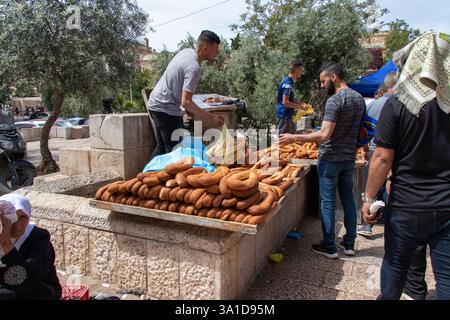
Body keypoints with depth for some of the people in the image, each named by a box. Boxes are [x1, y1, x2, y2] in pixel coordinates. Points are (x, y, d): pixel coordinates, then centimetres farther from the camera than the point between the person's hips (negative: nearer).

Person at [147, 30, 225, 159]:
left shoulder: (186, 51, 4)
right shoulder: (194, 68, -23)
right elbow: (185, 102, -28)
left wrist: (187, 106, 16)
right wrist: (210, 118, -26)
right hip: (166, 109, -10)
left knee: (162, 146, 20)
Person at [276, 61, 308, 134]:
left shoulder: (290, 82, 13)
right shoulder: (287, 83, -17)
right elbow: (285, 102, -23)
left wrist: (299, 104, 12)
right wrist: (300, 106, -14)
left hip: (288, 115, 10)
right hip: (284, 115, -10)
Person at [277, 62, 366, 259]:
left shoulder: (334, 100, -17)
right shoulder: (359, 98, 10)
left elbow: (324, 135, -24)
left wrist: (294, 138, -21)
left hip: (331, 159, -8)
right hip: (349, 158, 8)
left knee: (328, 201, 2)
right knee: (348, 199, 15)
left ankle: (329, 247, 12)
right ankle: (349, 244, 25)